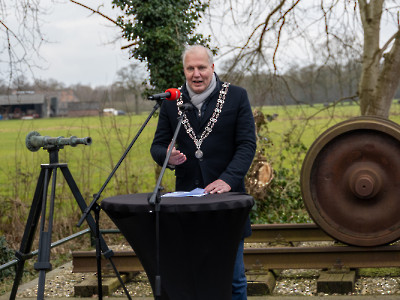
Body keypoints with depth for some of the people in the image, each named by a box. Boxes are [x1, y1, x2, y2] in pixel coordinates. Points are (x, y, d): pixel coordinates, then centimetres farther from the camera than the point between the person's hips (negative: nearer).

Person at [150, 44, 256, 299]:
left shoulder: (236, 96, 2)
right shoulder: (171, 101, 9)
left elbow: (247, 145, -3)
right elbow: (157, 146, 12)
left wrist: (227, 179, -18)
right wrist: (168, 156, -13)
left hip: (227, 195, -1)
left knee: (233, 277, 3)